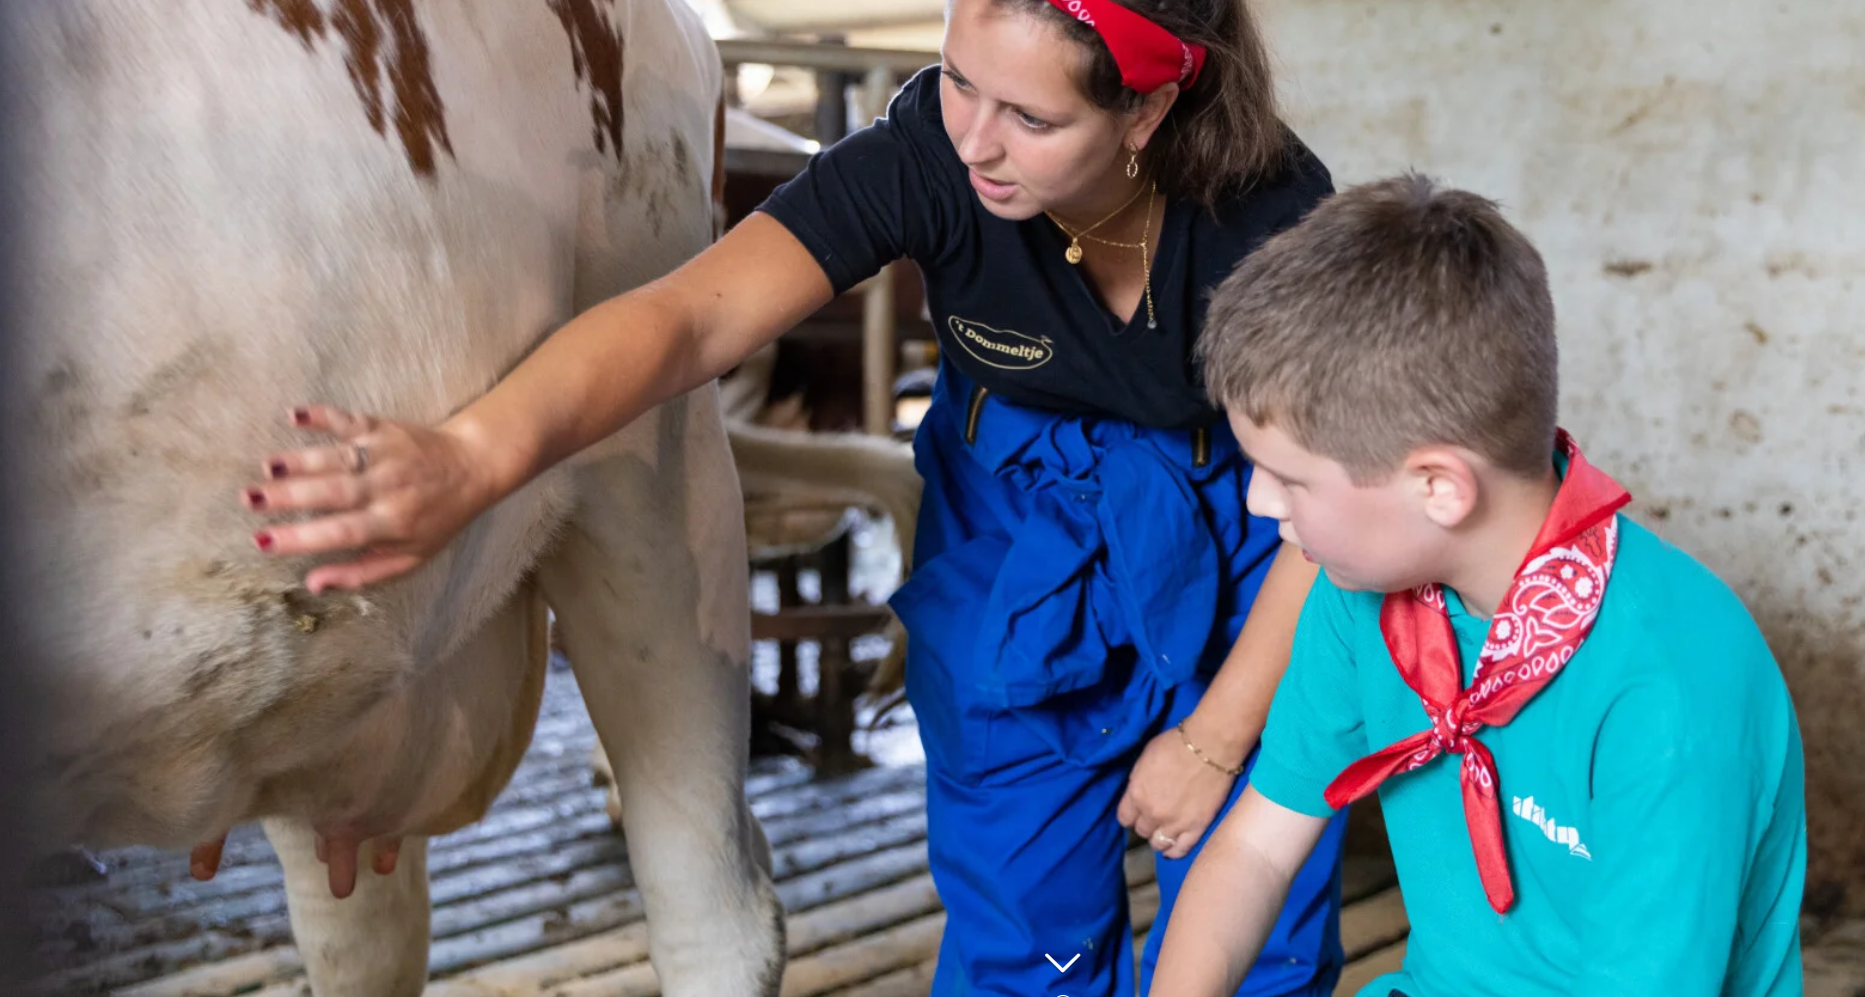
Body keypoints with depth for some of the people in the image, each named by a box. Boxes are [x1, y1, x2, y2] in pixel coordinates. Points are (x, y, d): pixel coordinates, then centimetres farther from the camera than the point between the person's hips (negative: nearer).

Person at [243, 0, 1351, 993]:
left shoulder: (1273, 207, -28)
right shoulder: (926, 152, -28)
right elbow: (687, 316, -42)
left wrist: (1215, 739, -10)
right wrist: (476, 452, -61)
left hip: (1239, 539, 0)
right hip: (1015, 521, 1)